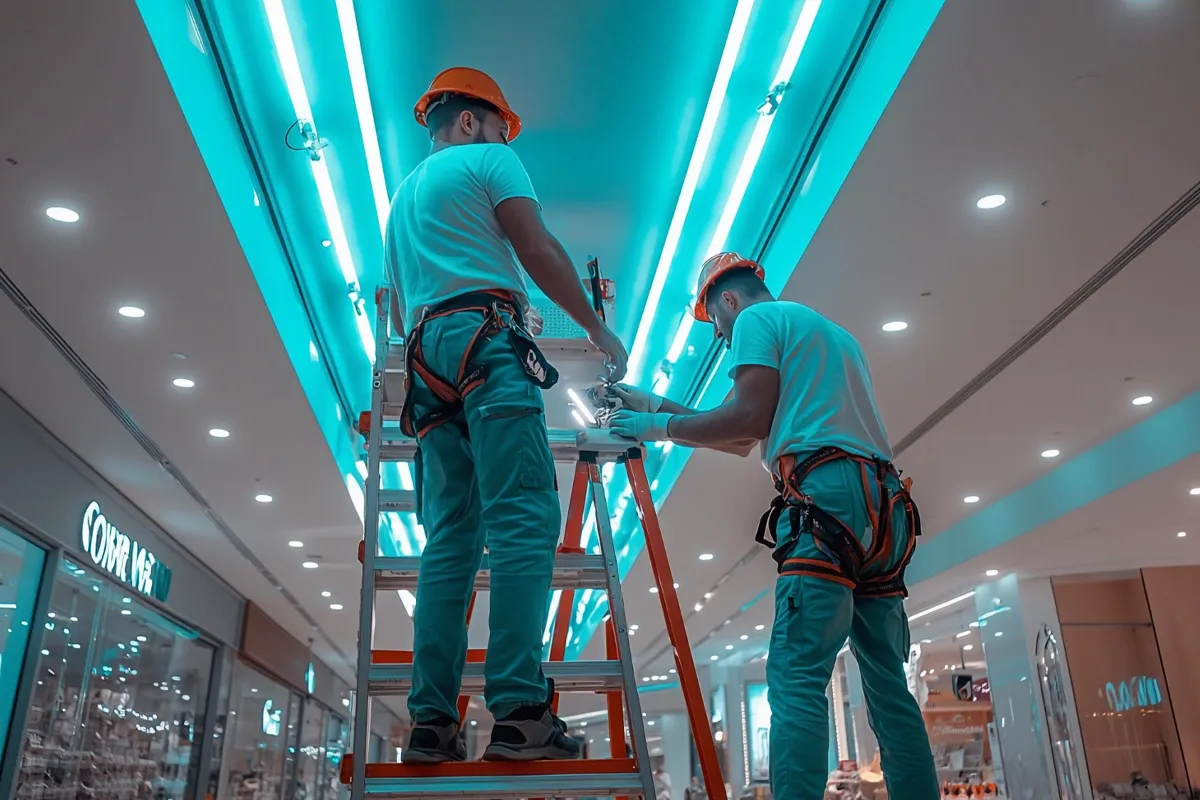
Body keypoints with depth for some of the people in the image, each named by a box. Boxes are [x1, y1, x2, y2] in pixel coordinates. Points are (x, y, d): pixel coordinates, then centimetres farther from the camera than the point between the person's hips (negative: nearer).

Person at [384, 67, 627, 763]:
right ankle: (521, 712, -25)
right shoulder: (488, 159, 10)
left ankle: (432, 721, -4)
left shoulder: (401, 197, 33)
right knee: (524, 522, -16)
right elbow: (538, 249, -2)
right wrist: (598, 327, 3)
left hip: (425, 355, 8)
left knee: (450, 541, 2)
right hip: (487, 340, -8)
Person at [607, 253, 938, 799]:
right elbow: (744, 442, 32)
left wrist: (661, 426, 5)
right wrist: (655, 406, 33)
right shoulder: (832, 333, 34)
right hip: (885, 502, 9)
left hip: (830, 494, -9)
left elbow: (750, 419, -7)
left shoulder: (757, 317, 8)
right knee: (888, 685, 7)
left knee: (796, 678, -15)